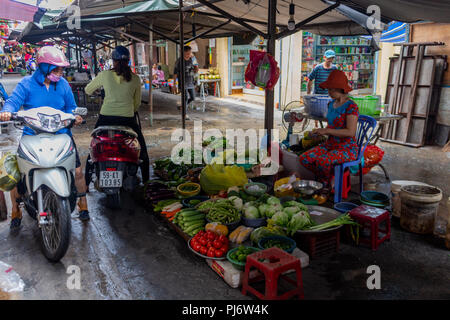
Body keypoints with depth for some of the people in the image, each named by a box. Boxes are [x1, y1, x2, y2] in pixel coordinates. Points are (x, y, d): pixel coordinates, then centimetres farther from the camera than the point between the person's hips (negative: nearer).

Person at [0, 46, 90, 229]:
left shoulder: (63, 84, 6)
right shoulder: (27, 84, -2)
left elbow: (70, 107, 12)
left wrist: (73, 117, -10)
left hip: (60, 134, 2)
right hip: (32, 136, -1)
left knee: (78, 170, -5)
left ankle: (83, 206, 17)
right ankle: (15, 211, 18)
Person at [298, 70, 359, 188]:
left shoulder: (351, 106, -16)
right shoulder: (331, 104, 10)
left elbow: (350, 132, -24)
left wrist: (327, 130, -22)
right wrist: (320, 132, 2)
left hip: (347, 149, -7)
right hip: (330, 145, 8)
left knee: (322, 161, -34)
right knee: (304, 158, -14)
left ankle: (328, 182, -1)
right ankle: (324, 178, 10)